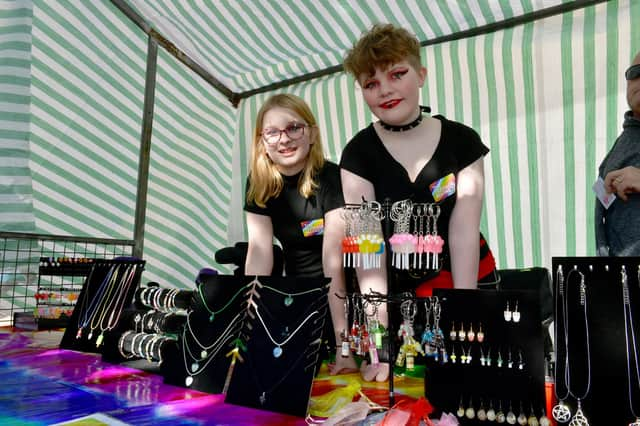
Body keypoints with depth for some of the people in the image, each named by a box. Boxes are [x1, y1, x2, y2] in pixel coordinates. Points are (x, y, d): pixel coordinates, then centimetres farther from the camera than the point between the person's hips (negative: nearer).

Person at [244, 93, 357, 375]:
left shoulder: (330, 177, -22)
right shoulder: (259, 183, -9)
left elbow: (333, 261, -28)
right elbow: (259, 252, -16)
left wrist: (343, 344, -31)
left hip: (342, 296, -3)